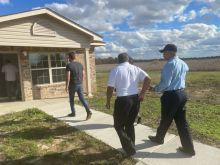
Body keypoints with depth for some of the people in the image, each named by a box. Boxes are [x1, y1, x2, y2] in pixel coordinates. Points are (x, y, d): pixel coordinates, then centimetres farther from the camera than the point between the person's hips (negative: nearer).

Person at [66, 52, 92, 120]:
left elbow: (68, 77, -16)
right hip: (80, 84, 5)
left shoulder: (68, 65, -10)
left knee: (71, 99, 14)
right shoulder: (80, 64, 7)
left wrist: (66, 86, -10)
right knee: (82, 99, 3)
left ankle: (73, 113, 26)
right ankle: (88, 111, -13)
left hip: (72, 85, -4)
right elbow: (83, 75, 10)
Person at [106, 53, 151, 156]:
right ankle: (131, 147, 32)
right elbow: (147, 79, -3)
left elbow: (110, 88, -6)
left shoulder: (115, 70, -2)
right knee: (130, 124, 22)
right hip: (135, 99, 5)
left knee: (118, 125, 13)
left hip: (123, 100, -5)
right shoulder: (136, 68, 9)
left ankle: (130, 149, 11)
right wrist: (142, 94, 2)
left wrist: (108, 102, 7)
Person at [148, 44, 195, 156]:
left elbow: (165, 83, -21)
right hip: (182, 94, 8)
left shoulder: (169, 64, -17)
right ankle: (188, 148, 18)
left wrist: (155, 89, -6)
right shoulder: (183, 63, 10)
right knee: (182, 122, 13)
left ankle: (159, 138, 35)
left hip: (171, 96, -8)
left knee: (166, 120, 12)